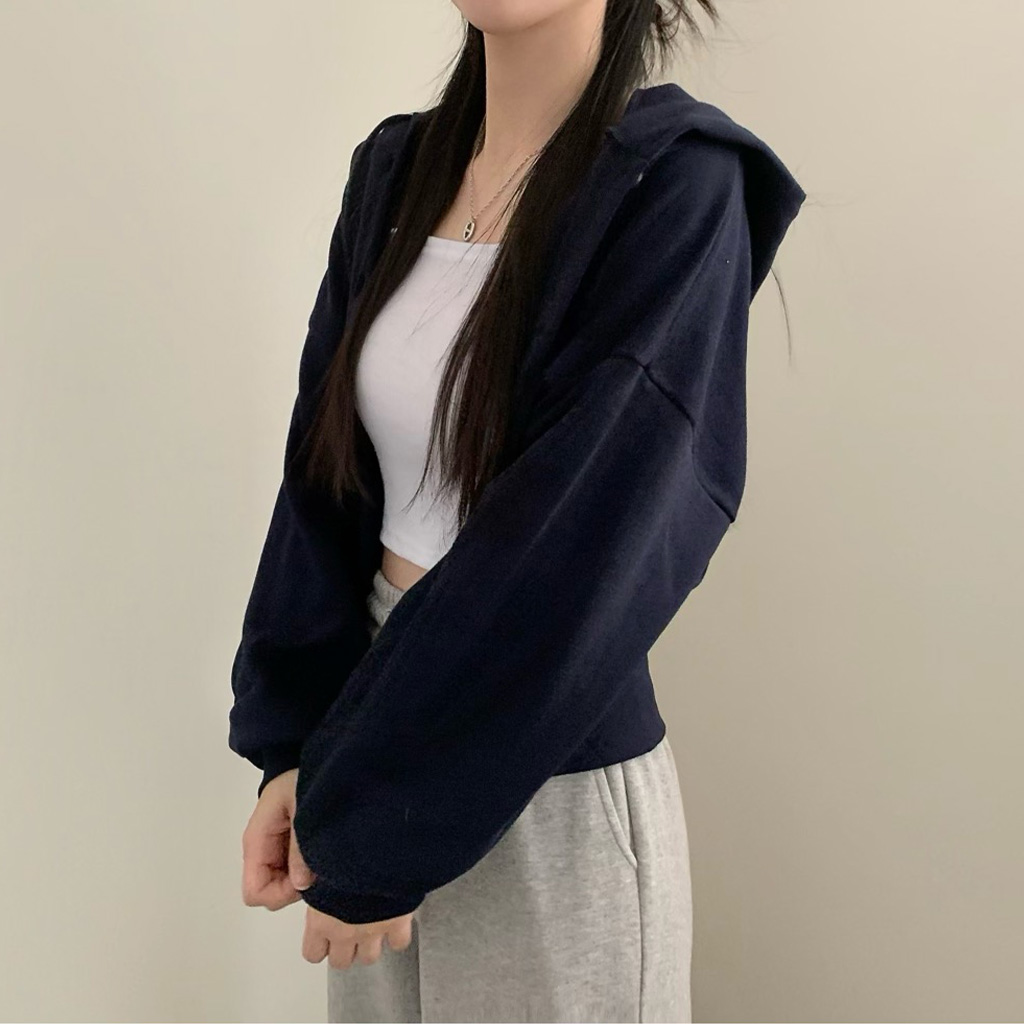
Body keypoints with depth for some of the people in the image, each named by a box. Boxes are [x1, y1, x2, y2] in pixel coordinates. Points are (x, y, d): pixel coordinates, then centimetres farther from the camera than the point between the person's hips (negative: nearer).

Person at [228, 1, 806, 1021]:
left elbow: (569, 551, -21)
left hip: (552, 784, -5)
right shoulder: (396, 167, 2)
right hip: (390, 687, 6)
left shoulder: (678, 186, -17)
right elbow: (324, 470, 2)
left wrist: (369, 824, -15)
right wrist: (291, 750, -6)